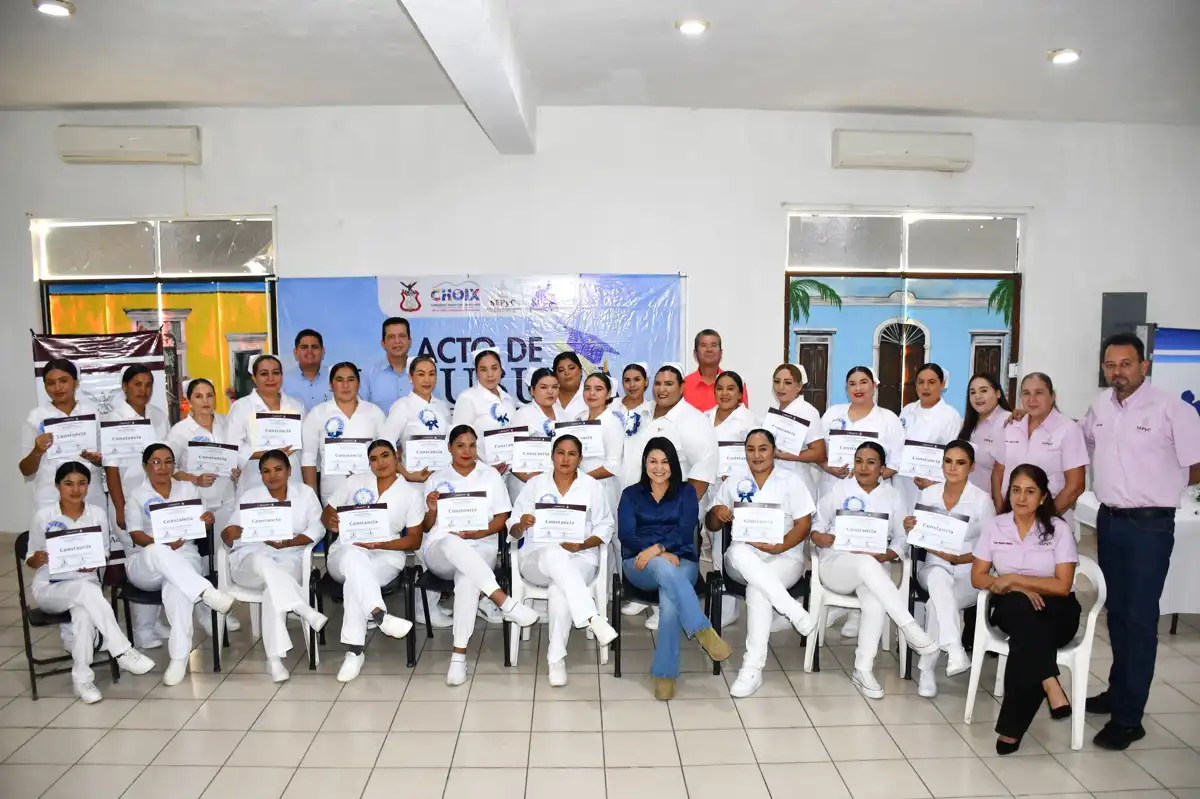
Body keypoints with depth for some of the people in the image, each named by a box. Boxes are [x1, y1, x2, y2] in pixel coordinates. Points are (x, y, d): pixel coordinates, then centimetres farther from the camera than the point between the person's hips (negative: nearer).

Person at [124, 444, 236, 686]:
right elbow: (136, 535, -3)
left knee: (177, 587, -36)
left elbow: (200, 523, 14)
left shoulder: (188, 489, 15)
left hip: (184, 558, 1)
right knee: (158, 552, -40)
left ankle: (179, 657, -32)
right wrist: (164, 544, -23)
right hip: (145, 563, -1)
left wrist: (209, 519, -12)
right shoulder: (137, 495, 8)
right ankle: (206, 592, -47)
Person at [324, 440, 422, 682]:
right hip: (345, 553, 1)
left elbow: (414, 541, 4)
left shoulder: (411, 494, 6)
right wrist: (332, 522, -10)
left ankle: (354, 650, -35)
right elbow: (327, 512, 16)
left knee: (356, 579, -36)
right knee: (353, 556, -38)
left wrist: (380, 544, -14)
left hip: (387, 556, -1)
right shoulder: (354, 482, 13)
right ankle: (381, 615, -50)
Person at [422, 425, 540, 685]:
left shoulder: (491, 475, 10)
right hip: (439, 551, 1)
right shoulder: (436, 479, 13)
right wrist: (432, 510, -10)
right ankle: (505, 602, -43)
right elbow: (427, 527, 12)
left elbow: (501, 518, 6)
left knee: (467, 581, -38)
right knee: (452, 542, -40)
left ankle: (459, 655, -31)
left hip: (479, 548, 0)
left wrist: (477, 533, -12)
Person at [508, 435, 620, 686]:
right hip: (537, 556, 0)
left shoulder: (593, 487, 7)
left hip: (580, 557, 0)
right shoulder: (534, 485, 9)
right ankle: (594, 619, -49)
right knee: (554, 556, -39)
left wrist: (582, 545, -14)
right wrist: (522, 524, -18)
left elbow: (605, 529, 5)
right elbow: (513, 530, 7)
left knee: (560, 588, -36)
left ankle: (556, 658, -22)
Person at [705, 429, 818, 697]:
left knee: (757, 588, -36)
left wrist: (779, 547, -19)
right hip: (743, 560, 2)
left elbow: (804, 525, -2)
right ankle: (793, 610, -36)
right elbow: (711, 525, 14)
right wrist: (717, 513, -11)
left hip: (785, 557, -2)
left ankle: (753, 668, -30)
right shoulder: (734, 481, 13)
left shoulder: (791, 480, 6)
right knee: (738, 551, -37)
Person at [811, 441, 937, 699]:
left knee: (876, 603, -34)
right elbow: (817, 524, 9)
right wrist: (818, 537, -15)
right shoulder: (838, 489, 8)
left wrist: (884, 556, -13)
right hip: (836, 563, -1)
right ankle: (910, 627, -35)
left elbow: (901, 538, 7)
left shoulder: (892, 496, 10)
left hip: (875, 567, 1)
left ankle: (863, 669, -22)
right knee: (866, 564, -38)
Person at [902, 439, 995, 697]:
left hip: (970, 573, -2)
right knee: (938, 577, -37)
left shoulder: (982, 499, -7)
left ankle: (926, 668, -17)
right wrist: (909, 529, -14)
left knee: (935, 604, -32)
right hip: (933, 567, 2)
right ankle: (955, 651, -44)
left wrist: (956, 559, -19)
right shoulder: (927, 495, 3)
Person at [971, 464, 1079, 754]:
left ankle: (1012, 727, -32)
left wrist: (1014, 579, -16)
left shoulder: (1058, 529, -5)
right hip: (1011, 608, 2)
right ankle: (1050, 684, -37)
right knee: (1023, 607, -36)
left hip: (1055, 612, -1)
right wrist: (1017, 590, -16)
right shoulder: (995, 526, 1)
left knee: (1026, 631, -35)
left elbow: (1062, 586, -11)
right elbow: (978, 577, 0)